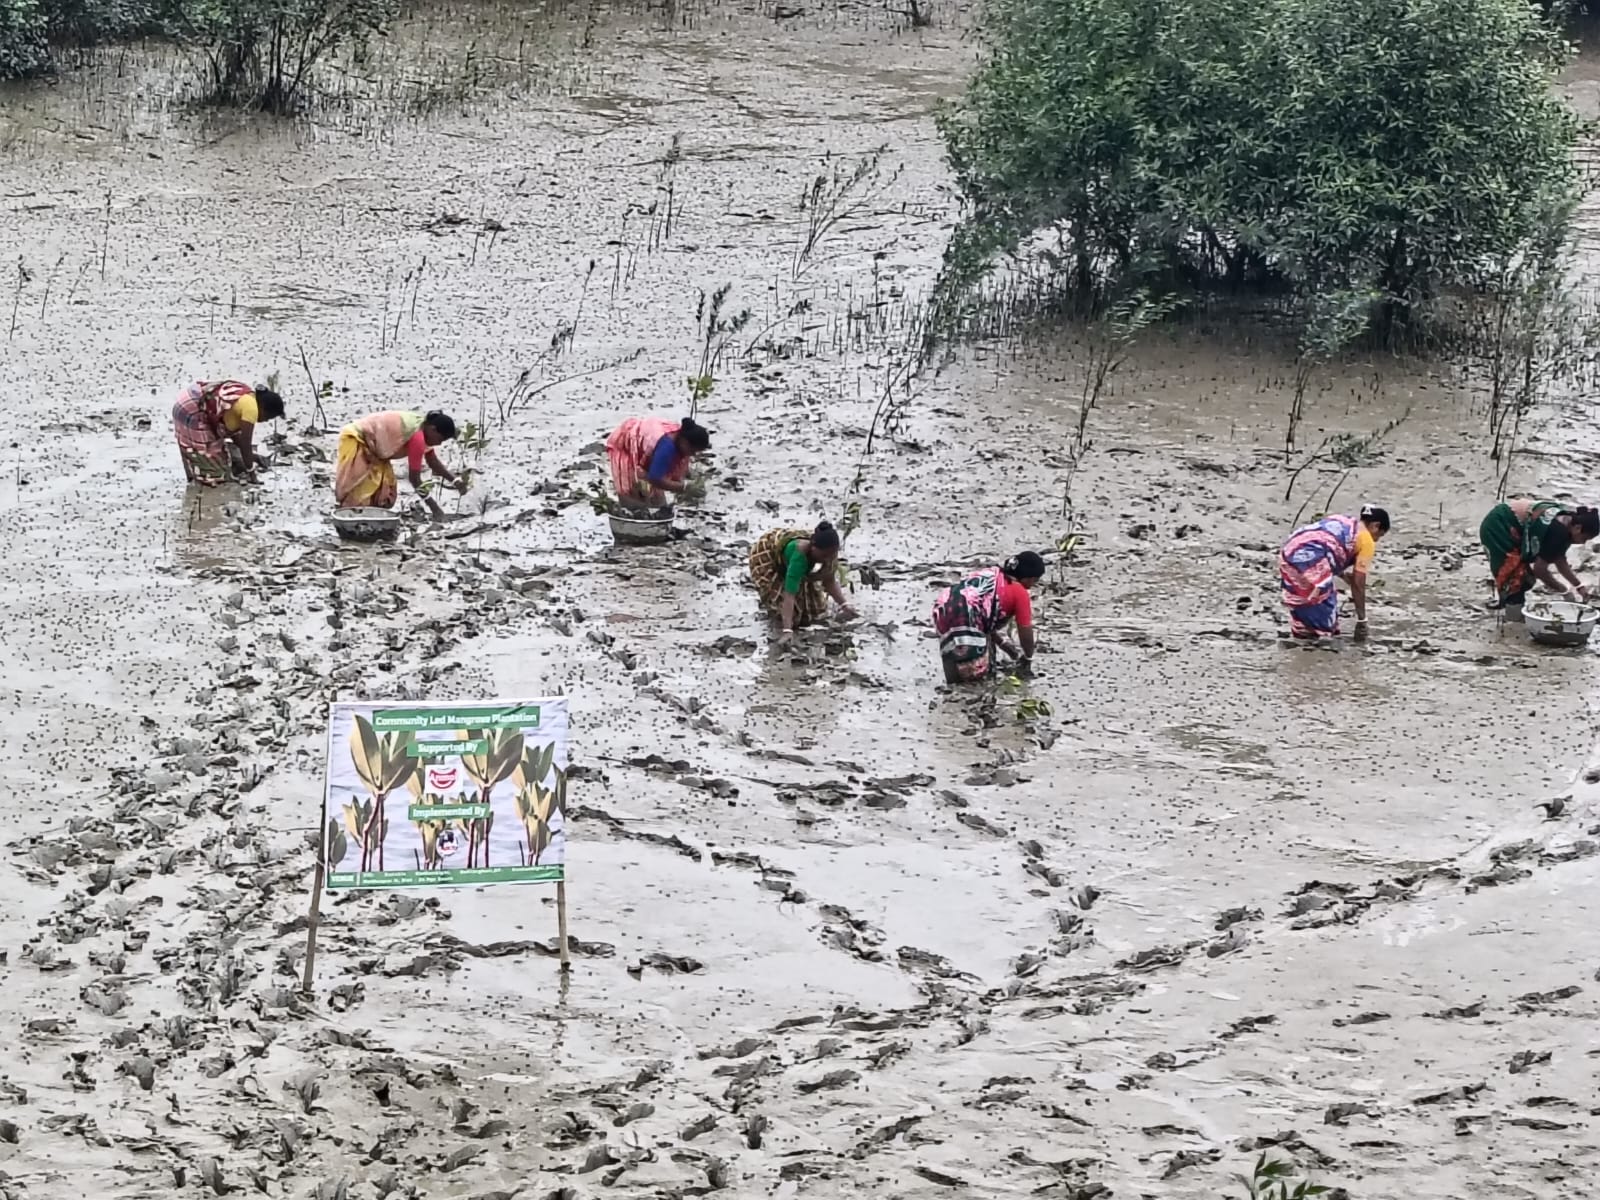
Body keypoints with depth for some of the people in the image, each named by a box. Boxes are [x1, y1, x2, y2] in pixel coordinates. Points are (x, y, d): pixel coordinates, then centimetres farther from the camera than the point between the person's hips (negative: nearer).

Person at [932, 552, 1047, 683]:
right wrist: (1028, 658, 34)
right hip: (961, 620, -8)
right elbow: (1025, 632, 13)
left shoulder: (993, 573, 29)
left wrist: (1013, 652, 40)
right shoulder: (1020, 593, 7)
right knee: (977, 671, 0)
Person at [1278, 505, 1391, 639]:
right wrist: (1362, 620, 15)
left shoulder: (1343, 523, 31)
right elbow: (1358, 584, 9)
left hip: (1288, 554, 8)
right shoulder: (1367, 540, 11)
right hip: (1310, 559, -8)